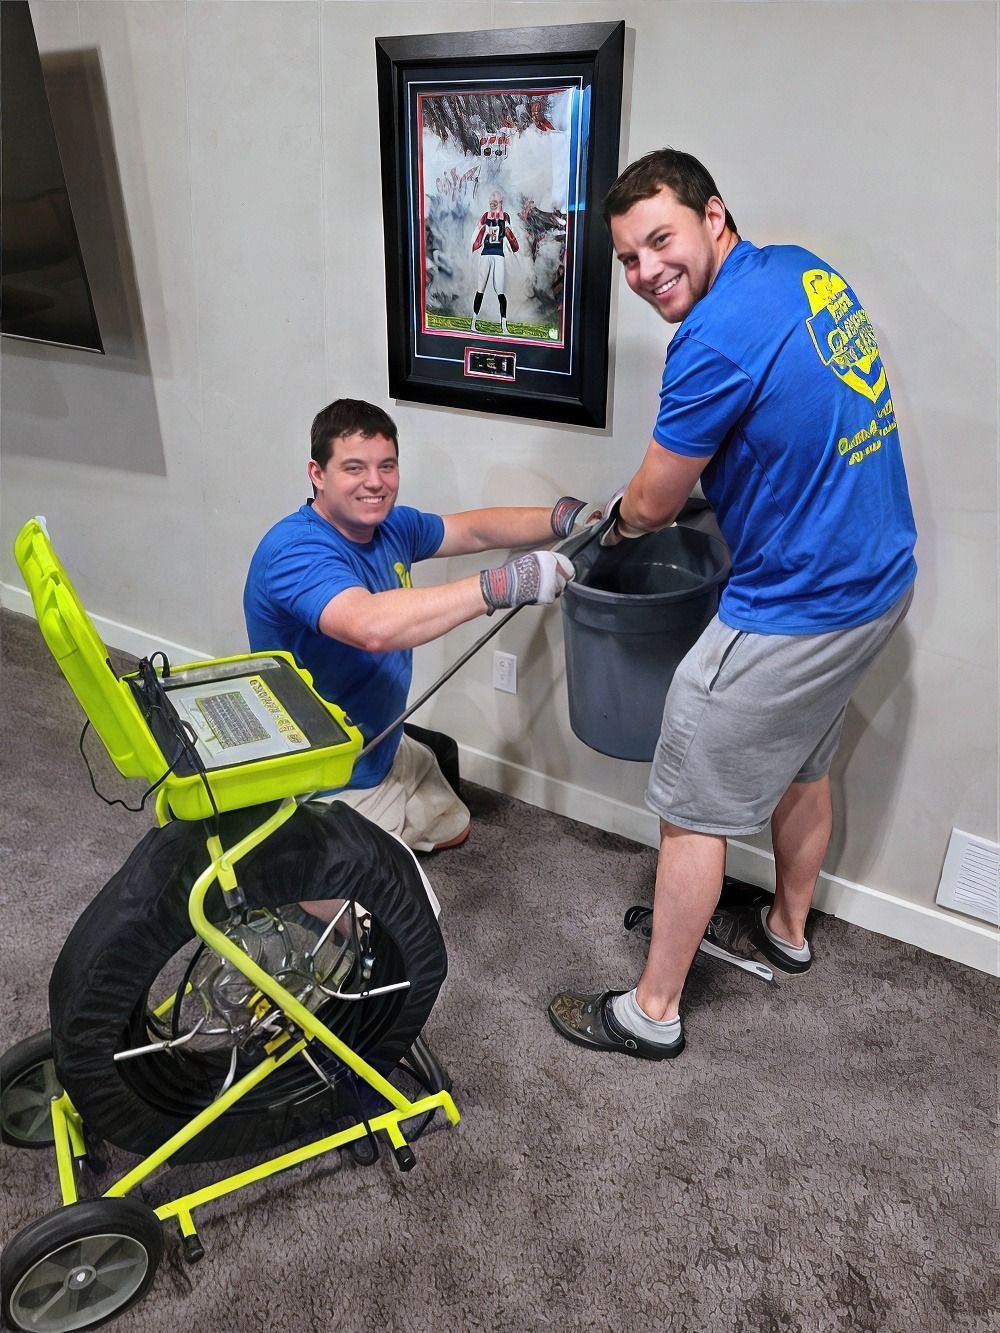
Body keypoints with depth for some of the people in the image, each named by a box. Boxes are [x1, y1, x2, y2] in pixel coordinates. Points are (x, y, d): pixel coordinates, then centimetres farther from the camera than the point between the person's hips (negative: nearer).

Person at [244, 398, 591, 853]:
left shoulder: (390, 525, -2)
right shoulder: (295, 550, -30)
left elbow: (473, 530, 8)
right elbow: (372, 625, -48)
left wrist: (566, 518, -7)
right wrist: (504, 583, -46)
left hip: (385, 747, 10)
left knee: (452, 831, 27)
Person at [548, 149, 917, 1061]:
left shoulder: (719, 337, -23)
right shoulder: (808, 270, 5)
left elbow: (651, 504, -12)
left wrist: (616, 525, 10)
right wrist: (691, 491, 16)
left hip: (794, 613, -9)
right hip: (879, 581, 9)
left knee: (694, 812, 4)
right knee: (803, 763, 27)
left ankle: (654, 1012, 20)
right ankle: (789, 927, 49)